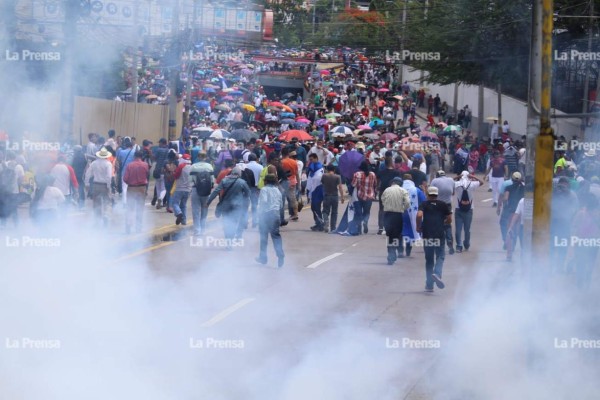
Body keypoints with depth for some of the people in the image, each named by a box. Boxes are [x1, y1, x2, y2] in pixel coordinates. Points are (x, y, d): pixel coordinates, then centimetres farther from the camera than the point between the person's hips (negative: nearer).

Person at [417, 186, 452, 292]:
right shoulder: (443, 205, 7)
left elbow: (419, 215, -15)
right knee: (440, 257, 6)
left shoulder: (424, 204, 4)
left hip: (427, 235, 1)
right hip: (440, 234, -1)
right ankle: (437, 274, -24)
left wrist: (418, 227, 0)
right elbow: (449, 220, 5)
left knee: (429, 260, 9)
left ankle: (429, 285, 10)